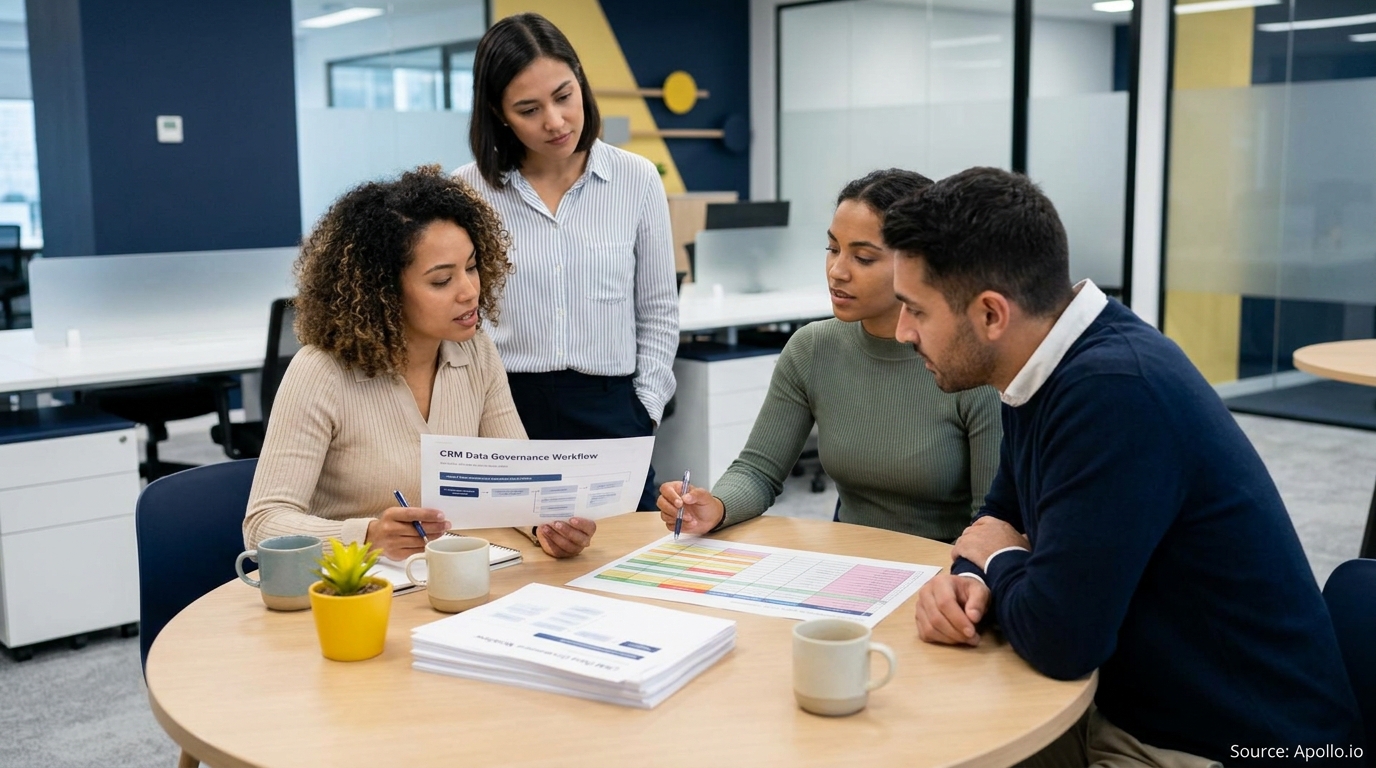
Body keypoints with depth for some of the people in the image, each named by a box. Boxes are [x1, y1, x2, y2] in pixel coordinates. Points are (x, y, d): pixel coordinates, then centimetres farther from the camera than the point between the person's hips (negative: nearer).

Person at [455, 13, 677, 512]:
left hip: (608, 409, 1)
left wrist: (645, 411, 1)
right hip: (501, 413, 0)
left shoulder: (637, 180, 0)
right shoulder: (467, 191, -3)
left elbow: (658, 312, 7)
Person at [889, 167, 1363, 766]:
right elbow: (1002, 519, 14)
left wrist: (995, 560, -8)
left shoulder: (1116, 388, -28)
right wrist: (966, 579, -8)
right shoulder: (1048, 371, 0)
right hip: (1127, 712, 8)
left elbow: (1059, 639, -28)